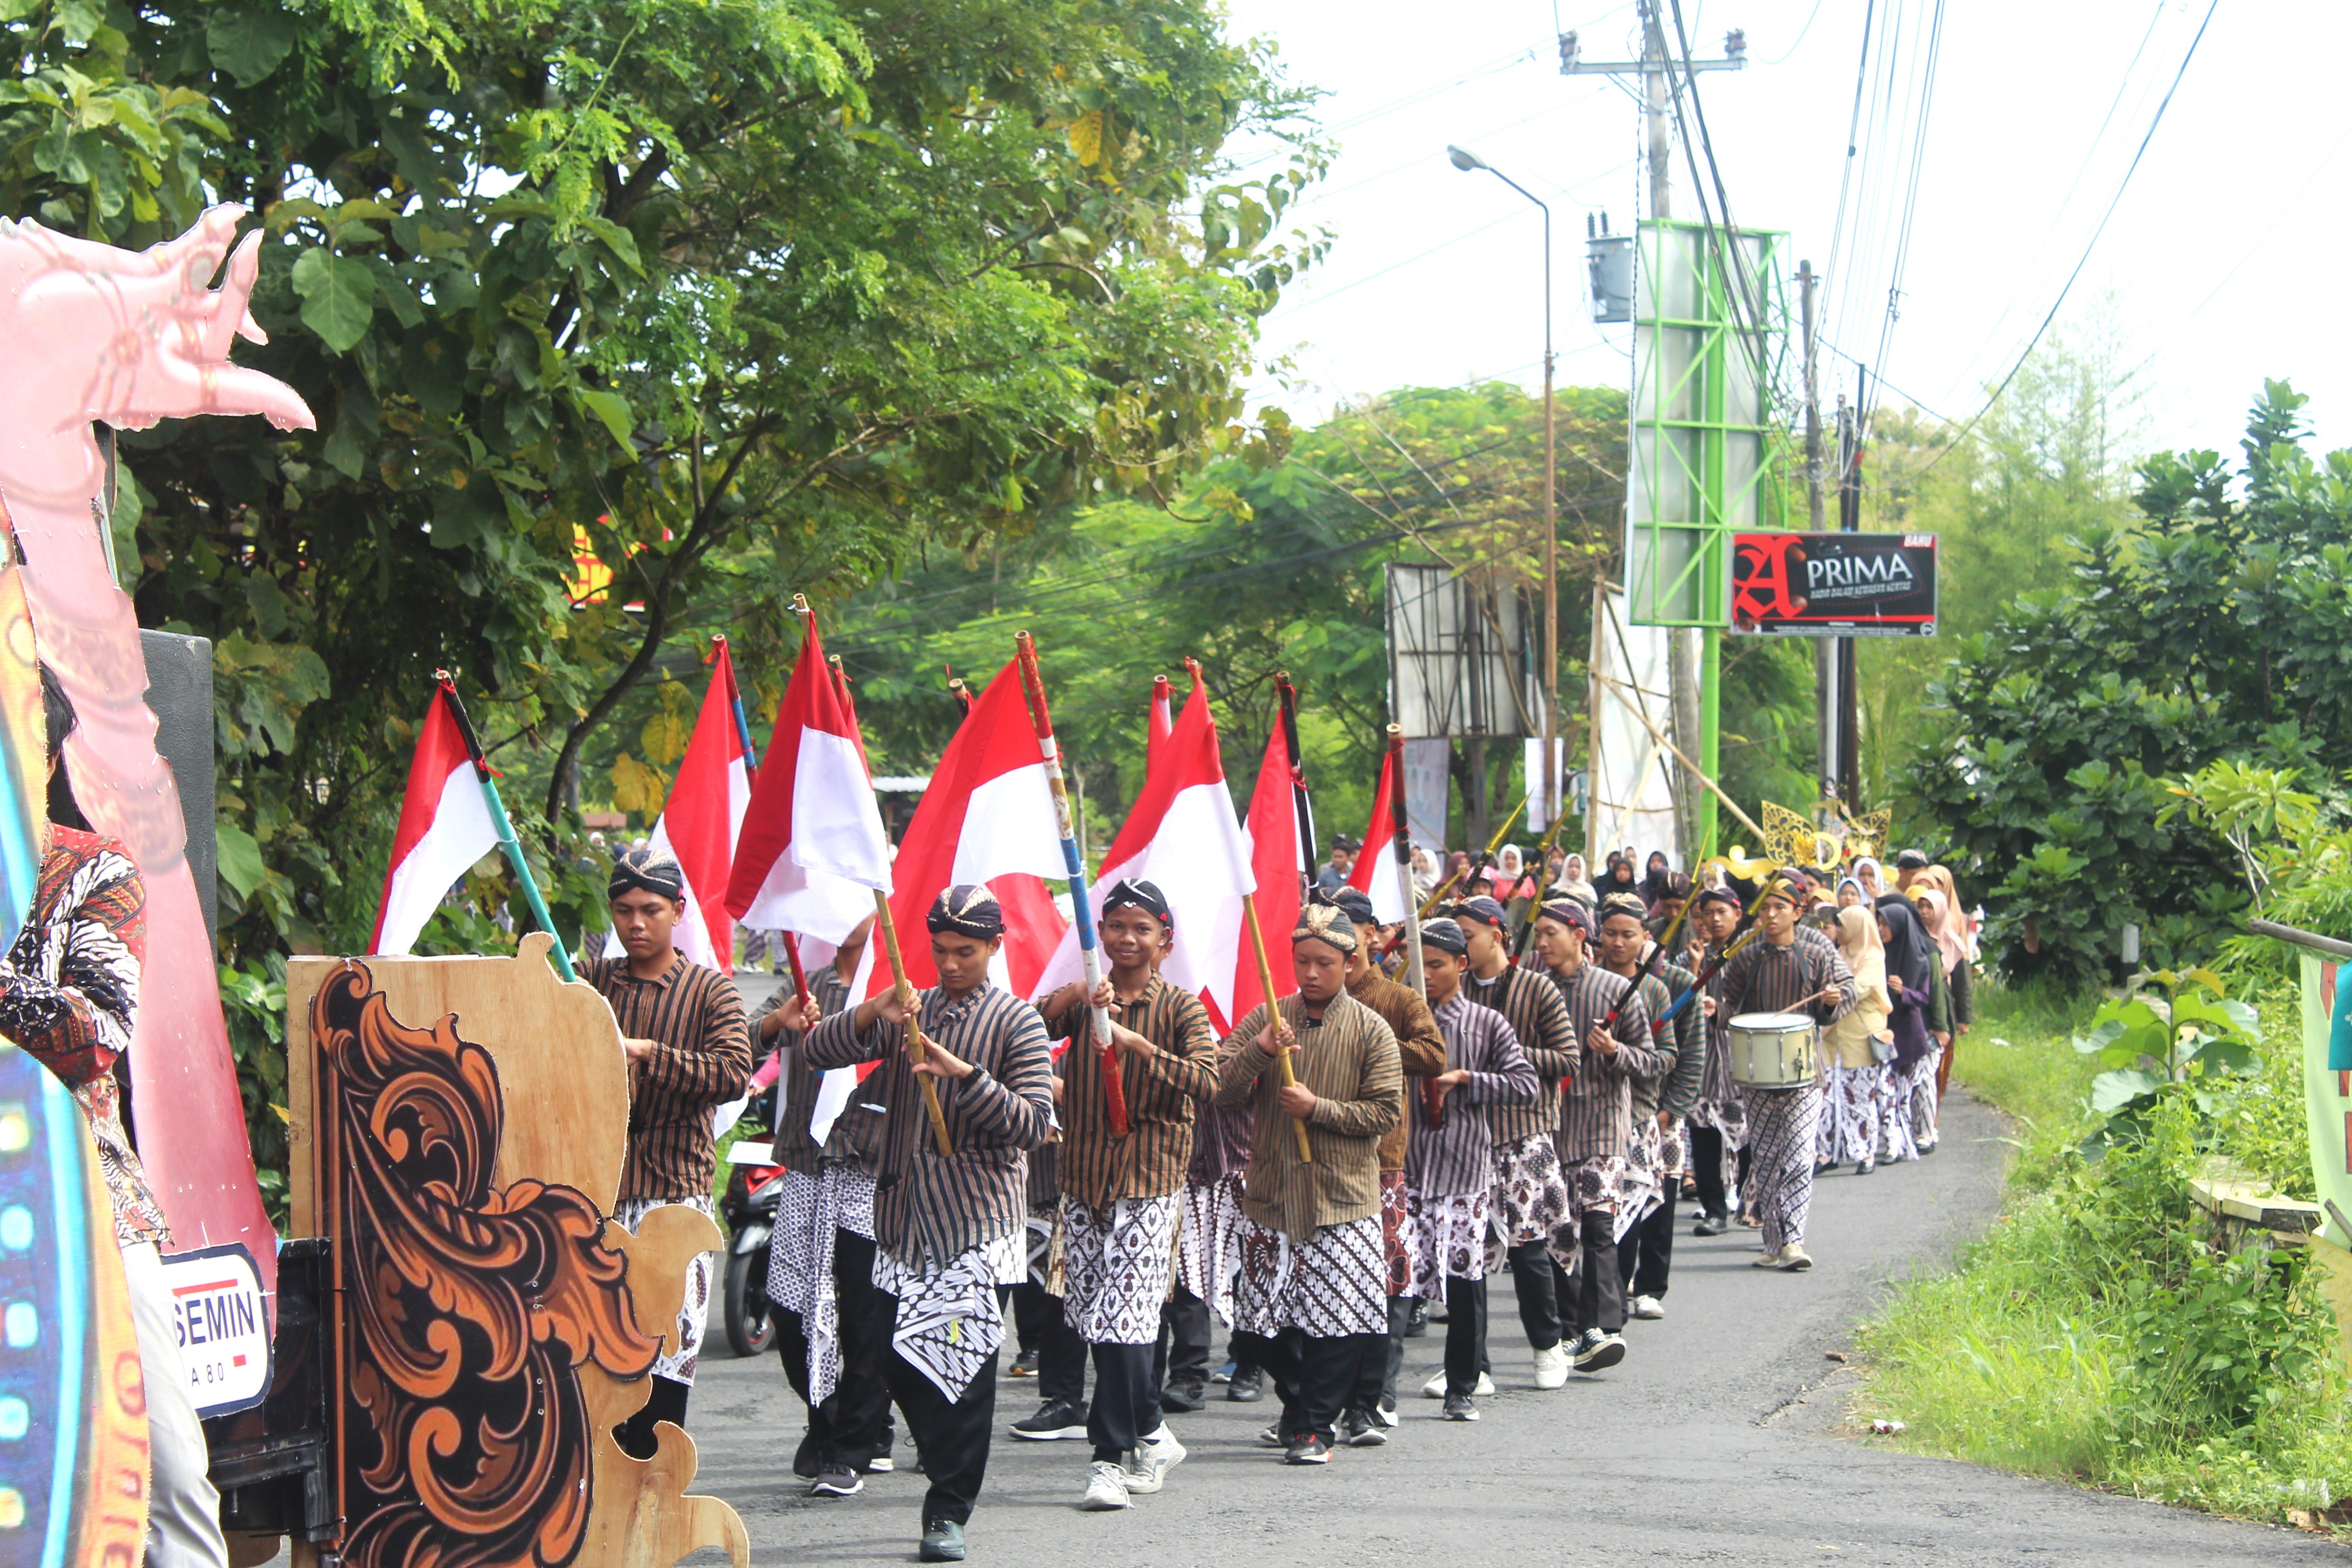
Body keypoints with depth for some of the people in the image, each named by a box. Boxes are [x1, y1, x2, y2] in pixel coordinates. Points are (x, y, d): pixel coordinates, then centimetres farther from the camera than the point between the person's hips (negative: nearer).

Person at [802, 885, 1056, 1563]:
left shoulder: (1017, 1022, 0)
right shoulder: (908, 1013, 13)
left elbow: (1034, 1124, -10)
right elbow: (819, 1050, 4)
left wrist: (964, 1075, -21)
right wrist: (871, 1014, -14)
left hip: (977, 1221, -5)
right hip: (904, 1220, 5)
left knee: (965, 1367, -7)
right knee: (898, 1361, 7)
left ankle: (949, 1512, -2)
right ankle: (951, 1473, 26)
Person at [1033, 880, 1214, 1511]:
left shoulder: (1179, 1008, 0)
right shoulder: (1082, 1003, 10)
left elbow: (1208, 1079, -15)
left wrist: (1136, 1044, -23)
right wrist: (1073, 997, -22)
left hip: (1150, 1180, -5)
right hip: (1084, 1175, 5)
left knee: (1124, 1317, -13)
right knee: (1093, 1315, 9)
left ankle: (1112, 1457, -8)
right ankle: (1150, 1435, 26)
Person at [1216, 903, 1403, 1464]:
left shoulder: (1371, 1031, 0)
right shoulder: (1266, 1018, 6)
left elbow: (1386, 1111, -4)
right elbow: (1221, 1089, -1)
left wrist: (1318, 1108, -14)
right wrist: (1259, 1050, -19)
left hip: (1343, 1194, -3)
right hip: (1270, 1191, 3)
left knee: (1336, 1318, -6)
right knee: (1259, 1324, 7)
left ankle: (1315, 1425, 5)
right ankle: (1299, 1401, 31)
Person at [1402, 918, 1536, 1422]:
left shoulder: (1487, 1024, 5)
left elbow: (1526, 1087, -3)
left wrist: (1463, 1081, -11)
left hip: (1466, 1167, 0)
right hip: (1406, 1166, 0)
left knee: (1466, 1278, 4)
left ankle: (1462, 1390, 15)